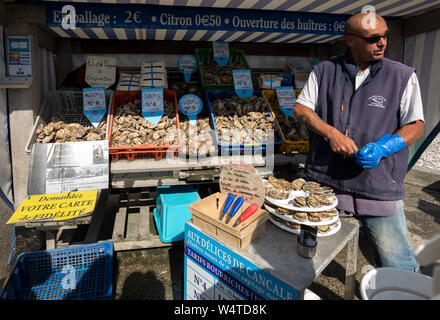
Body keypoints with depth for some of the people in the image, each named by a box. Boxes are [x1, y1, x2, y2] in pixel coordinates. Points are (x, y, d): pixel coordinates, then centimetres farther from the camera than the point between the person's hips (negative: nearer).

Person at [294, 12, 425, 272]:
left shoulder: (403, 76, 2)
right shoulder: (324, 70, 6)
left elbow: (416, 125, 3)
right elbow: (301, 108, 4)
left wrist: (383, 147, -17)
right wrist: (331, 133, -13)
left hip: (379, 186, -1)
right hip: (323, 180, 2)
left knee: (398, 266, 3)